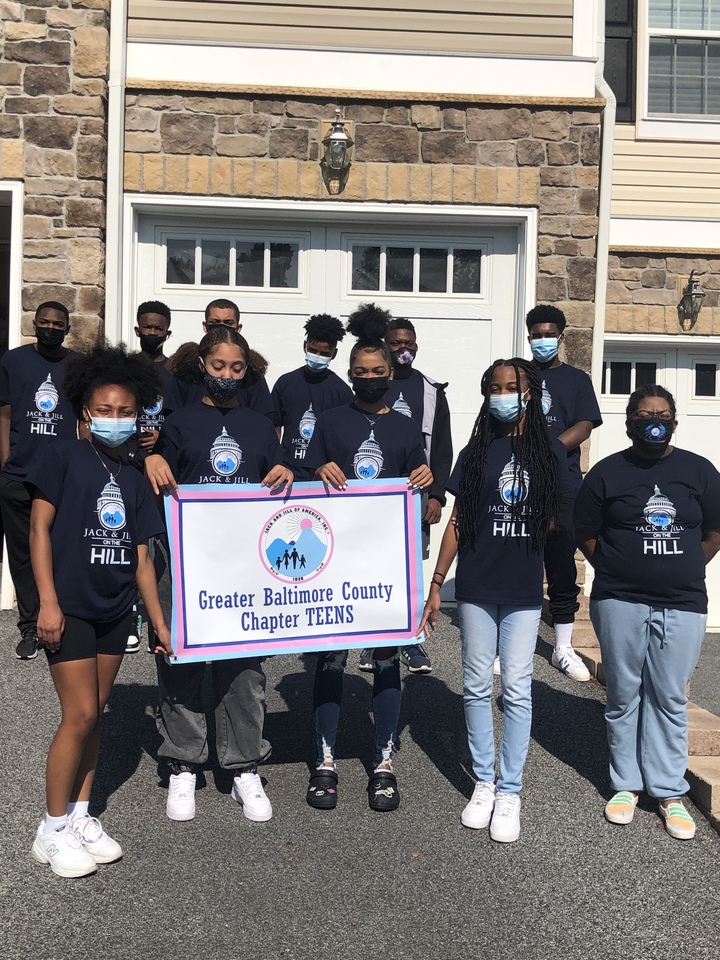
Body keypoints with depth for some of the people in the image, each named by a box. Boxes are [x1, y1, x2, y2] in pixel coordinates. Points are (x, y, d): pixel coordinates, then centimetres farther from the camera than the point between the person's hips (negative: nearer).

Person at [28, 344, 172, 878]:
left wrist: (160, 624, 9)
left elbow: (140, 557, 11)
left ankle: (80, 817, 25)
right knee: (80, 715, -5)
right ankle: (53, 830, 11)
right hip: (71, 608, -5)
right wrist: (48, 602, -15)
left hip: (115, 611, 5)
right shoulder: (65, 456, -3)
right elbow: (40, 527, -8)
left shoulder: (134, 480, 10)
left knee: (95, 713, 12)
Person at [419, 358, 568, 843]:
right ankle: (483, 783, 21)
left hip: (524, 589, -1)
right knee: (477, 686, 7)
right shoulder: (475, 453, 4)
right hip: (476, 588, 1)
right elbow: (457, 522, 5)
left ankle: (510, 792, 14)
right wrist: (436, 584, 2)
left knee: (517, 689, 2)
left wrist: (558, 581, 8)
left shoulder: (551, 452, 3)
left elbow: (557, 520, 10)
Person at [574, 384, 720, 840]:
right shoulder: (607, 472, 1)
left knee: (670, 699, 6)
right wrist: (620, 572, 2)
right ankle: (627, 784, 22)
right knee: (624, 696, 8)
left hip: (682, 605, 1)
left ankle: (670, 791, 18)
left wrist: (681, 574, 7)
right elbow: (585, 535, 5)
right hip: (620, 603, 0)